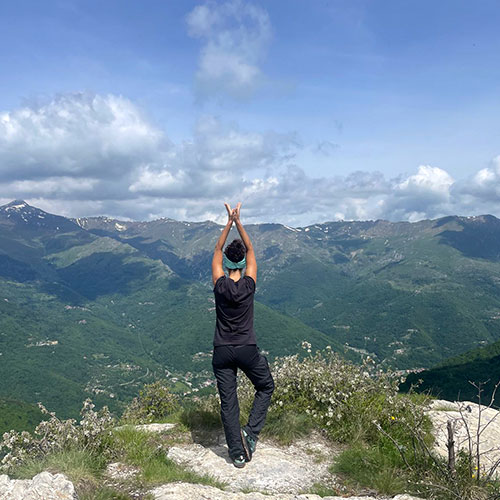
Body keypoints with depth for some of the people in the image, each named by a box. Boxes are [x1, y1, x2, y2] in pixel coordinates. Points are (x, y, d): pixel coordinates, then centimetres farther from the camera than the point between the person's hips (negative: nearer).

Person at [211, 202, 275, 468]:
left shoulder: (220, 286, -8)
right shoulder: (249, 286, -9)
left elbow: (217, 252, 3)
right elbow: (251, 250, 0)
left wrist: (229, 223, 0)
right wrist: (239, 222, -4)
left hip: (222, 352, 1)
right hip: (247, 350, -1)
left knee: (228, 403, 8)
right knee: (266, 387, 22)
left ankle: (237, 454, 12)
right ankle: (251, 431, 6)